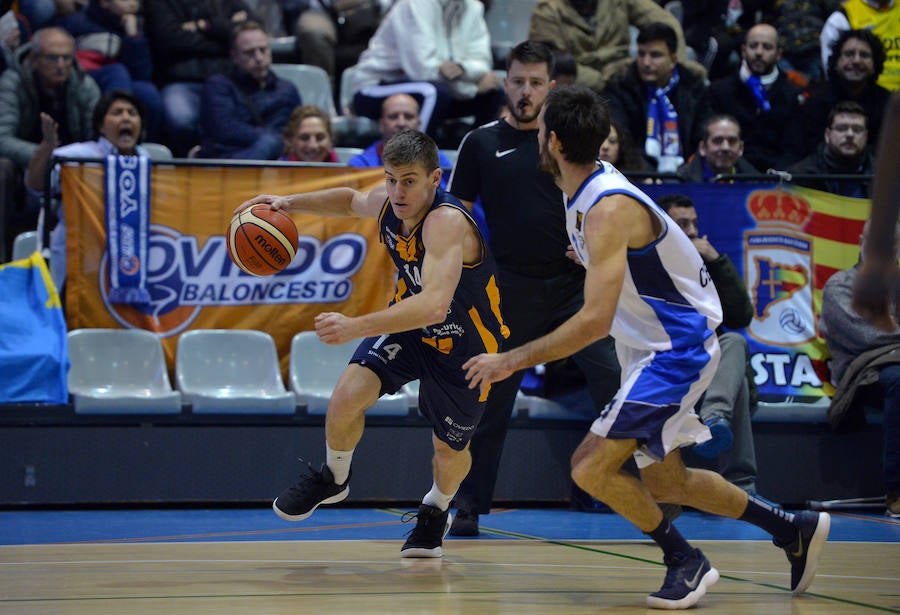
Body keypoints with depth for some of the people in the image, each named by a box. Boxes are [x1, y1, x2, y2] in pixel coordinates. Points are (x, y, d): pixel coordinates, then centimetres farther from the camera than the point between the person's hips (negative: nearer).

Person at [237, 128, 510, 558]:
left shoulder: (447, 221, -38)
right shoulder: (388, 202, -15)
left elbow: (435, 305, -52)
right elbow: (351, 201, 13)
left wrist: (356, 327, -60)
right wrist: (290, 203, -4)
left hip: (464, 346, -5)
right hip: (408, 326, 5)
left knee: (449, 449, 12)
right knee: (347, 396, -17)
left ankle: (436, 509, 47)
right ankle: (333, 479, 13)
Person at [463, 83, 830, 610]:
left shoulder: (608, 210, -27)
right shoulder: (587, 191, 2)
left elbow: (595, 321, -33)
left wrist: (512, 361, -29)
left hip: (678, 349, -10)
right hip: (655, 348, 10)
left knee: (591, 466, -16)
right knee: (663, 481, 17)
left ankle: (687, 562, -3)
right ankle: (795, 530, 28)